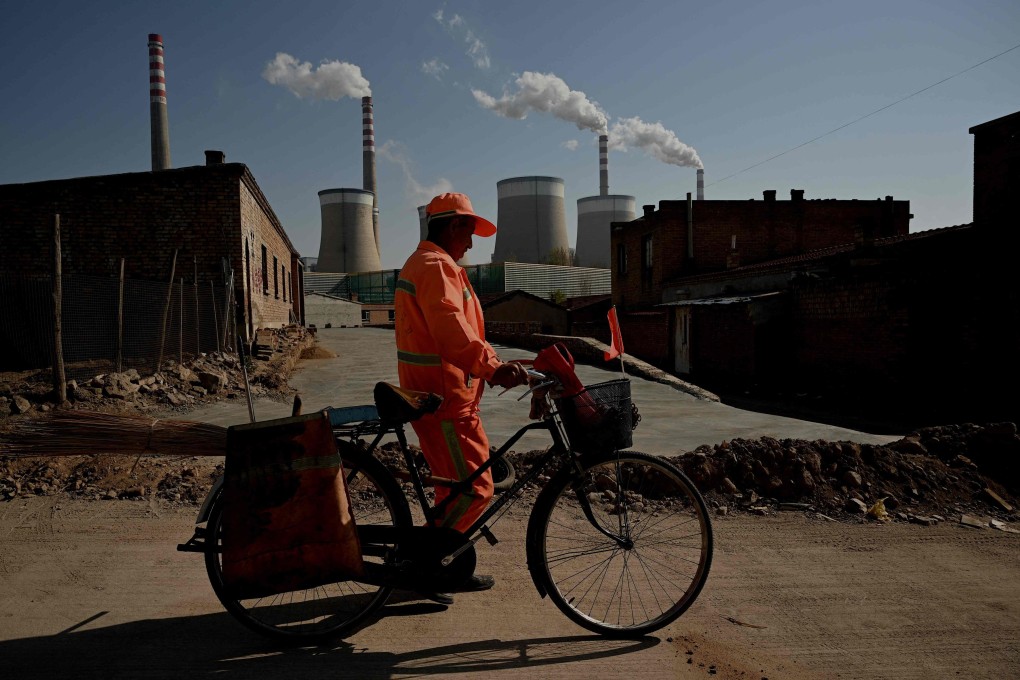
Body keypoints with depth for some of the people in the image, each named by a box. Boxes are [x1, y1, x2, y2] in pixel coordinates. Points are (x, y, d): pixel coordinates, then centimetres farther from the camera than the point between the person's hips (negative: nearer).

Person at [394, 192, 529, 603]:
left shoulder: (426, 264, 22)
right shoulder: (435, 266, -14)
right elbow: (452, 334, -30)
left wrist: (495, 365, 18)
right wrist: (493, 368, -39)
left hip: (442, 393, 11)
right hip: (444, 399, -11)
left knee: (457, 485, 18)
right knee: (473, 488, -8)